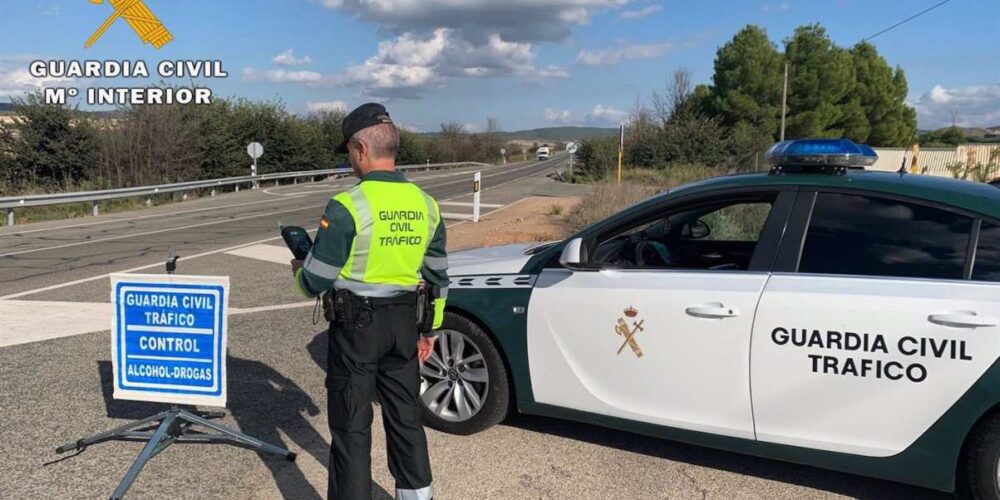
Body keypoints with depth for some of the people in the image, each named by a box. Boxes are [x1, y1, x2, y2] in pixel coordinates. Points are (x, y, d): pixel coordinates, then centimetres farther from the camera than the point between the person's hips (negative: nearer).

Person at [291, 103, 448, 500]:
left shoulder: (348, 206, -17)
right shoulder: (425, 204, 2)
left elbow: (315, 282, -13)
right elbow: (438, 277, 9)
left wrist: (298, 270, 10)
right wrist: (430, 330, 19)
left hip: (357, 323, -6)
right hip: (405, 322, 6)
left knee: (351, 425, 7)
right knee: (405, 416, 18)